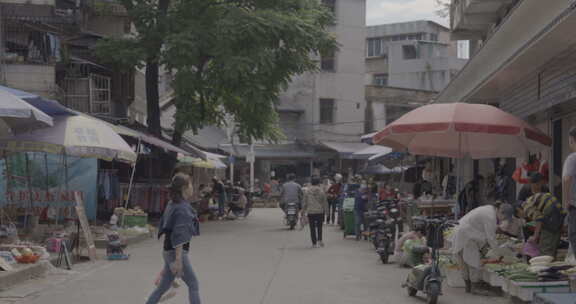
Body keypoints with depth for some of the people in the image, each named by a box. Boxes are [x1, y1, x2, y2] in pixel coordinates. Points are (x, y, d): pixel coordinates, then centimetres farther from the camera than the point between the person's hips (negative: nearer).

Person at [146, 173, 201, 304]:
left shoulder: (172, 204, 11)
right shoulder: (182, 207, -16)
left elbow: (164, 227, 19)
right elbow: (179, 236, -22)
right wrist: (178, 260, -25)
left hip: (168, 250, 9)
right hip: (176, 252, -9)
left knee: (163, 286, 12)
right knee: (193, 285, -1)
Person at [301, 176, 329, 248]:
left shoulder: (307, 191, -1)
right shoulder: (321, 191, -3)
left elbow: (305, 202, 2)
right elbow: (325, 201, 1)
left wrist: (303, 212, 11)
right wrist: (326, 210, 11)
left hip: (310, 212, 0)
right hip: (320, 211, 0)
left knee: (312, 228, 6)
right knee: (319, 226, 15)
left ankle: (314, 243, 4)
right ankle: (319, 239, -3)